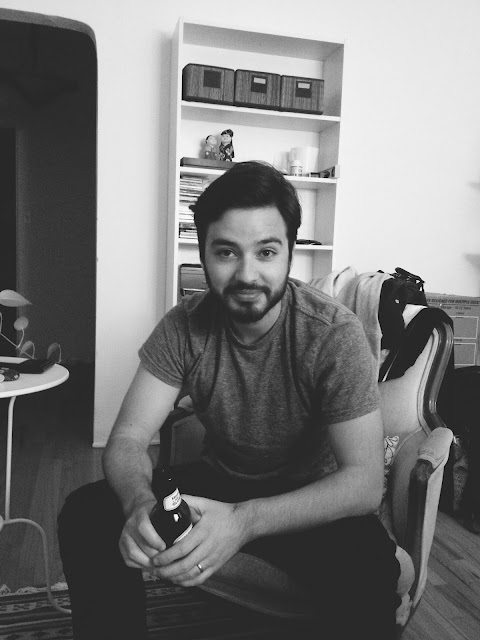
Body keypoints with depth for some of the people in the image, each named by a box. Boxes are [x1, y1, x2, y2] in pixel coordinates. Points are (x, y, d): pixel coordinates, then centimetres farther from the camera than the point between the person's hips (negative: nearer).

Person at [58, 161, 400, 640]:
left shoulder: (334, 334, -23)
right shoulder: (184, 326, -13)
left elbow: (365, 481, -26)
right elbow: (127, 439, -13)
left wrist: (245, 520, -41)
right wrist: (141, 504, -37)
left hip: (309, 500, -2)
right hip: (218, 480, 3)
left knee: (368, 569, -34)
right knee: (84, 515, -16)